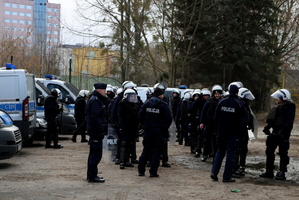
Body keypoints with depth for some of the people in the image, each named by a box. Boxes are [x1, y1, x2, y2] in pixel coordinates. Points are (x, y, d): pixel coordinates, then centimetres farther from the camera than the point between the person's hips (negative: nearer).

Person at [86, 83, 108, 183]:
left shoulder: (97, 100, 20)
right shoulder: (95, 101, -14)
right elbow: (95, 117, -22)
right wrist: (101, 130, -23)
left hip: (95, 132, 11)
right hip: (96, 132, -11)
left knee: (94, 153, 16)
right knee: (96, 153, -8)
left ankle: (91, 175, 24)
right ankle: (92, 176, -6)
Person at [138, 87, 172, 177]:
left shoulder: (146, 104, 2)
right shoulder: (164, 105, -9)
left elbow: (140, 116, 3)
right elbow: (168, 118, -9)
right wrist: (165, 128, 8)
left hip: (148, 130, 4)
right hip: (159, 131, -4)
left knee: (146, 150, 13)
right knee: (156, 151, 2)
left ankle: (141, 170, 13)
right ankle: (153, 172, 0)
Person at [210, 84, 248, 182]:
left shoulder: (221, 102, 1)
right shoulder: (240, 104, -8)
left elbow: (216, 117, 5)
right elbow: (243, 120, -7)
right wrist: (238, 131, 5)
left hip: (221, 132, 3)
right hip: (233, 133, -3)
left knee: (220, 152, 16)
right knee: (230, 154, 3)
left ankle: (214, 172, 6)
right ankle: (227, 176, 4)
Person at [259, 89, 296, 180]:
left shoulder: (289, 106, -9)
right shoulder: (279, 106, 18)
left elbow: (289, 121, -18)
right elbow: (273, 119, 22)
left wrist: (282, 131, -26)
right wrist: (267, 127, 10)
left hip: (283, 134, -9)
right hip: (275, 132, 9)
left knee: (283, 153, -1)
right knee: (269, 151, 9)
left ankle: (281, 173, 5)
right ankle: (269, 172, 16)